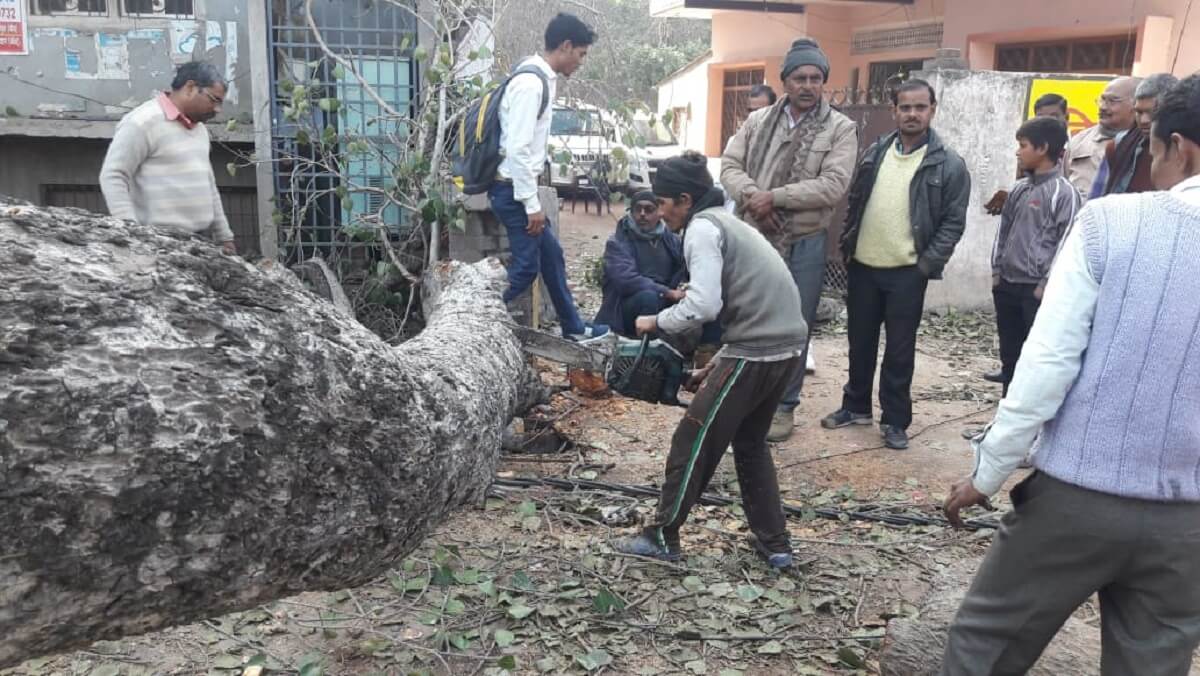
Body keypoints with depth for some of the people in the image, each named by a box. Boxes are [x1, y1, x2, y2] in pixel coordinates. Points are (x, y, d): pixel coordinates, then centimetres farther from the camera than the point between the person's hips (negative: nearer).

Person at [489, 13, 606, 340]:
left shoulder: (542, 79, 12)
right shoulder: (531, 83, -20)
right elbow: (517, 149, -25)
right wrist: (532, 205, -21)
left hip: (519, 188, 10)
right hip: (512, 190, -10)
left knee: (551, 255, 17)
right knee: (526, 266, -4)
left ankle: (572, 327, 28)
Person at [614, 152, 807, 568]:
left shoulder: (701, 227, -7)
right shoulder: (726, 222, 22)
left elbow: (703, 305, -19)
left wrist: (656, 322, -3)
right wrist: (717, 365, 23)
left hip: (757, 352, -9)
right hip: (789, 346, 9)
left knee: (693, 441, 5)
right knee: (750, 442, 23)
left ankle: (662, 537, 17)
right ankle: (774, 544, 25)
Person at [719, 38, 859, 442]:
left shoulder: (841, 129, -4)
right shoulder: (758, 121, 6)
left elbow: (833, 185, -15)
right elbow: (730, 165, 1)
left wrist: (775, 197, -20)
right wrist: (752, 197, -19)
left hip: (804, 244, -2)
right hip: (753, 237, 3)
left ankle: (784, 406, 22)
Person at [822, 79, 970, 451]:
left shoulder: (949, 164, -6)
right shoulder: (875, 152, 7)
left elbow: (953, 223, -6)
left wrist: (926, 265, -12)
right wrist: (846, 246, 5)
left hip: (907, 272, -4)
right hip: (862, 266, 4)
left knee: (900, 350, 5)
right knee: (860, 342, 14)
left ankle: (895, 420, 17)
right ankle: (856, 406, 30)